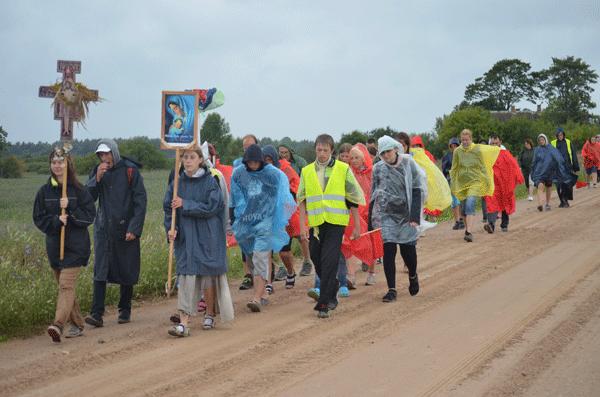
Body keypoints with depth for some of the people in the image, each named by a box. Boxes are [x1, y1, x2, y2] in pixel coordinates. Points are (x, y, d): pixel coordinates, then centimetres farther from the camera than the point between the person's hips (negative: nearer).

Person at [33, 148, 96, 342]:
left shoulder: (78, 190, -3)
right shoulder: (44, 191, 6)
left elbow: (89, 215, -5)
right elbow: (38, 218, 4)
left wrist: (69, 209, -18)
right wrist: (56, 221, -14)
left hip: (75, 246, -5)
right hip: (54, 245, 5)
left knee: (66, 285, -16)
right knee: (64, 286, 10)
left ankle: (58, 324, -26)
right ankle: (77, 325, 21)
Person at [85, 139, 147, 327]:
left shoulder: (130, 170, -5)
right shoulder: (97, 171, 7)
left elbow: (140, 201, -7)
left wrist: (134, 229, -13)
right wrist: (97, 178, -15)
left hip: (125, 230, -3)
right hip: (103, 229, 3)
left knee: (127, 271, 6)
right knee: (100, 272, -5)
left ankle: (125, 310, 20)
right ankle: (97, 313, -8)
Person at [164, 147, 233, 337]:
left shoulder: (211, 182, -6)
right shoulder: (177, 183, 5)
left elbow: (211, 207, -14)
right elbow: (168, 208, 7)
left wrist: (185, 205, -16)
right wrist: (171, 228, -9)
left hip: (207, 237, -2)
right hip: (185, 238, 3)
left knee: (208, 274, 7)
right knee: (185, 276, -5)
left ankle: (209, 315, 26)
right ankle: (183, 322, -8)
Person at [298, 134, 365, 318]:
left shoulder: (343, 169, 2)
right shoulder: (307, 171, 9)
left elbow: (353, 199, 5)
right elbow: (302, 200, 10)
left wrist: (357, 226, 4)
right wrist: (302, 225, 0)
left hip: (336, 223, -3)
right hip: (315, 223, 4)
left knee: (329, 262, -11)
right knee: (317, 260, 10)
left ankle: (323, 303, -9)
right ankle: (332, 291, 33)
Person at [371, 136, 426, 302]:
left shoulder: (408, 164, -3)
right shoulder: (378, 168, 4)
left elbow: (417, 190, -5)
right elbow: (373, 195, 11)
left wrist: (415, 216, -14)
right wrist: (371, 219, 8)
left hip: (406, 215, -2)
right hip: (386, 215, 2)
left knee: (407, 249, 1)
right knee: (388, 251, -7)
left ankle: (413, 276, 34)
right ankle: (391, 290, -2)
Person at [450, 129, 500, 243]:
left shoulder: (477, 150, -5)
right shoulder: (457, 151, 1)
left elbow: (483, 167, 3)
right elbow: (454, 169, 10)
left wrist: (486, 183, 3)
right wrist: (452, 184, 7)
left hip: (475, 182, -3)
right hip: (462, 183, 3)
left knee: (470, 205, -21)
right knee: (464, 208, 9)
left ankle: (469, 232, -28)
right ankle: (467, 229, 26)